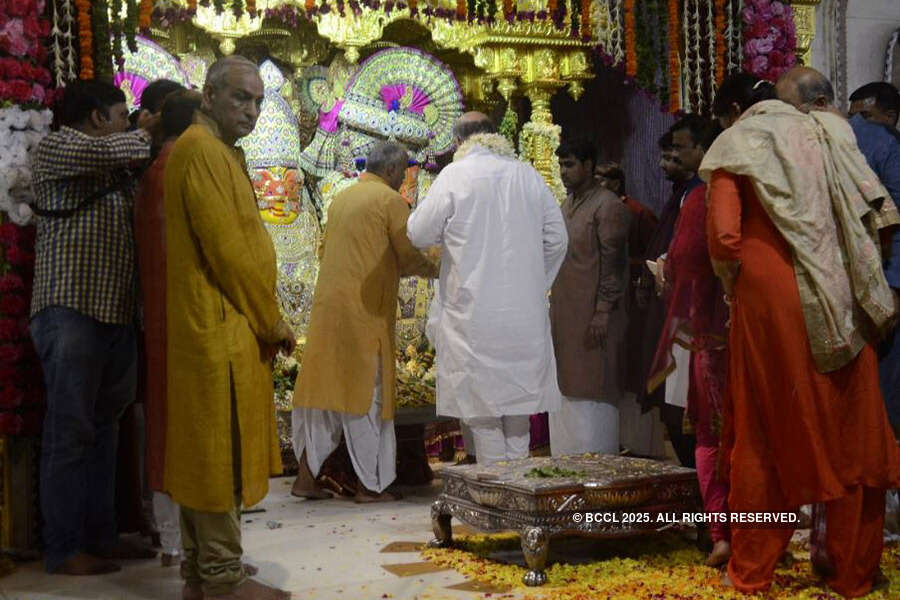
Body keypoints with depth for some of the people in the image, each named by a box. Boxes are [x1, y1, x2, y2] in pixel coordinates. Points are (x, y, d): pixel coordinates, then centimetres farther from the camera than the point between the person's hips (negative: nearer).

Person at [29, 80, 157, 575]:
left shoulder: (113, 172, 24)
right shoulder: (55, 149, -2)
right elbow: (118, 150, -18)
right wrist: (147, 132, 3)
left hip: (115, 316, 8)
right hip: (71, 313, -8)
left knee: (104, 428, 10)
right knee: (69, 432, -5)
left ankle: (100, 535, 18)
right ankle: (63, 549, 1)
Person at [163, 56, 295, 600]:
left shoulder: (218, 152, 19)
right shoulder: (202, 151, -13)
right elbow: (227, 249, -18)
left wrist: (265, 319, 15)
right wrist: (272, 321, -9)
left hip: (218, 329, 10)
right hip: (221, 330, -10)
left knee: (208, 454, 13)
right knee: (223, 452, -4)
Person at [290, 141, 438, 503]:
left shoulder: (340, 199, 16)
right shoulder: (390, 200, -5)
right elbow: (409, 258, -6)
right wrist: (436, 270, 13)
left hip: (327, 306, 7)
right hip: (365, 310, -7)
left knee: (324, 389, 9)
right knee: (367, 394, 0)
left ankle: (306, 476, 10)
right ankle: (369, 485, 5)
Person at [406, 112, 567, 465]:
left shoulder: (454, 176, -7)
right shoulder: (528, 175, 4)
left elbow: (419, 235, -3)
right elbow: (557, 239, 7)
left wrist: (418, 213, 18)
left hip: (475, 313, -4)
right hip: (525, 313, 4)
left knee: (482, 403, 4)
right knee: (518, 393, 15)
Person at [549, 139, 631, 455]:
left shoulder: (609, 207, -10)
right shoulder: (567, 206, 17)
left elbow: (612, 264, -14)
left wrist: (603, 312, -19)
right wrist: (553, 310, 16)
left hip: (593, 316, -8)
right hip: (564, 316, 9)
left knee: (593, 392, -5)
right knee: (565, 390, 11)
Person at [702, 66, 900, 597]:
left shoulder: (740, 142, 2)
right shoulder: (836, 136, 11)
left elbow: (722, 237, -9)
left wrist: (737, 275, 10)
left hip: (769, 302, -2)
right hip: (841, 309, 2)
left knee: (765, 436, 8)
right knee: (851, 435, 11)